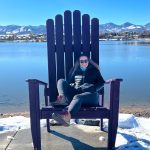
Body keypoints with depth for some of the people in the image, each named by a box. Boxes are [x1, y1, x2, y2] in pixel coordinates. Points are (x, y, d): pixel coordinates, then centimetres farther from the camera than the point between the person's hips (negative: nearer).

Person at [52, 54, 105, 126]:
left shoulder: (94, 70, 20)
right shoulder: (75, 70, 26)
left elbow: (101, 83, 12)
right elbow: (68, 82, 24)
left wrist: (92, 88, -7)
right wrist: (73, 86, 0)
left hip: (90, 94, -3)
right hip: (75, 93, 4)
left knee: (77, 97, -38)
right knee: (61, 81, -15)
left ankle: (67, 115, -67)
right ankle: (62, 98, -45)